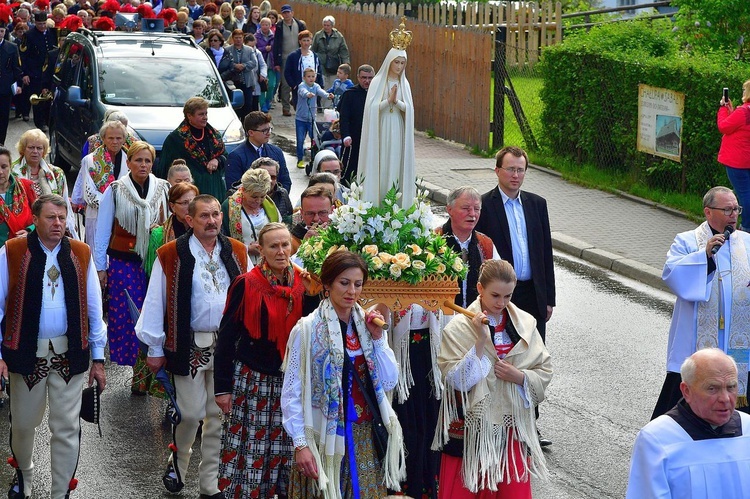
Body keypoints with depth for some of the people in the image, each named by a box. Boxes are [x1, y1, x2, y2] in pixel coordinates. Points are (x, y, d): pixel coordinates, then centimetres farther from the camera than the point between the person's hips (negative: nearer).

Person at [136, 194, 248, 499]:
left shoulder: (237, 253, 6)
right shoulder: (171, 256, -5)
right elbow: (155, 303, -2)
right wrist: (155, 348, -1)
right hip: (189, 346, -3)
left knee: (220, 415, 6)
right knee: (191, 413, -3)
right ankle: (178, 461, 27)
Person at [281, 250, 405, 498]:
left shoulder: (368, 324, 7)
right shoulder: (308, 328, -9)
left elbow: (389, 382, 4)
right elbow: (292, 392, -9)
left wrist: (377, 338, -5)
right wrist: (300, 444, -14)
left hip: (365, 437, 5)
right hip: (325, 437, -5)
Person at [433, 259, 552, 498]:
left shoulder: (525, 324, 2)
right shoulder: (458, 328, -8)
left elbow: (544, 373, 5)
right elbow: (457, 381, -15)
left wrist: (519, 376, -14)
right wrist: (481, 341, -22)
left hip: (512, 428, 3)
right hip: (471, 429, -3)